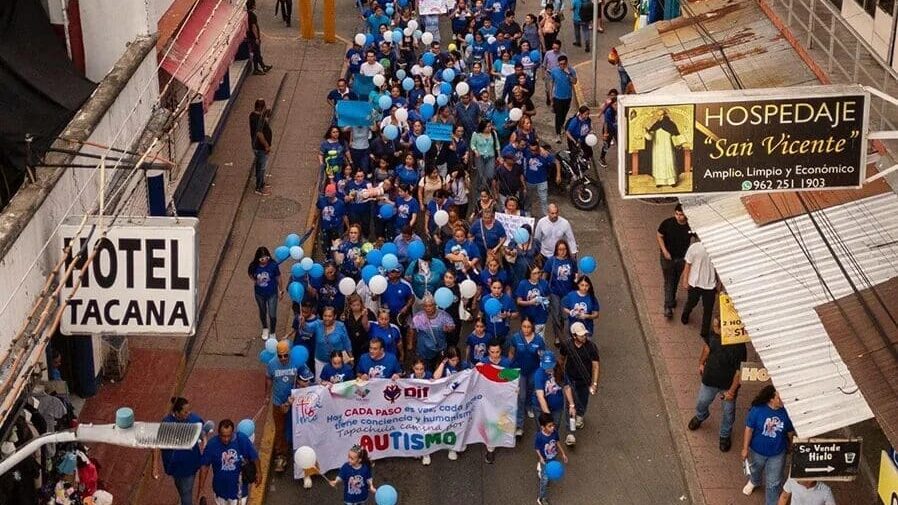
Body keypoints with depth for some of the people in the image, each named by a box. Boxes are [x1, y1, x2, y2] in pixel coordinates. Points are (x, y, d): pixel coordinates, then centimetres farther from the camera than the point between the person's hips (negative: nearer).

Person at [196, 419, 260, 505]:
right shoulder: (212, 444, -19)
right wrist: (201, 486, -7)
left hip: (238, 487, -2)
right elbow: (205, 465, -9)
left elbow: (254, 457, -7)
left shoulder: (242, 440, -22)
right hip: (220, 487, 2)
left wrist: (258, 472, 4)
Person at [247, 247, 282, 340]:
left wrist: (281, 290, -1)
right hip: (260, 294, 2)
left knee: (272, 315, 6)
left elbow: (278, 278, -10)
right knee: (263, 312, 24)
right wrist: (255, 280, -13)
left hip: (272, 294, -2)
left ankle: (272, 333, 33)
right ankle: (265, 329, 52)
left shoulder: (273, 265, -25)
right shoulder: (254, 266, -22)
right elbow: (249, 273, 2)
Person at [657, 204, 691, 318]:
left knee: (676, 280, 22)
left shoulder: (690, 226, -18)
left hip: (682, 257, 2)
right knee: (668, 281, 1)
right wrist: (664, 251, -17)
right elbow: (659, 236, -8)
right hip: (668, 257, -2)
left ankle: (672, 298, 45)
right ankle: (668, 306, 6)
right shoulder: (667, 223, -21)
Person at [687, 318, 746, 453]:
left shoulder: (738, 347, -37)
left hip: (728, 385, -5)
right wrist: (701, 363, 14)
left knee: (728, 411, 21)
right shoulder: (714, 334, -21)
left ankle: (725, 435, 48)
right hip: (710, 379, 5)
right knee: (702, 402, 29)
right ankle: (700, 417, 64)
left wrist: (732, 391, -20)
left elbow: (740, 371, -26)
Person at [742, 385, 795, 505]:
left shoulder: (786, 412, -22)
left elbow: (790, 432, -6)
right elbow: (749, 429, -16)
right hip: (757, 450, 0)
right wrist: (745, 448, -10)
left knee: (773, 483, 10)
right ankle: (754, 482, 66)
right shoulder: (757, 410, -27)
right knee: (755, 469, 32)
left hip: (777, 454, 0)